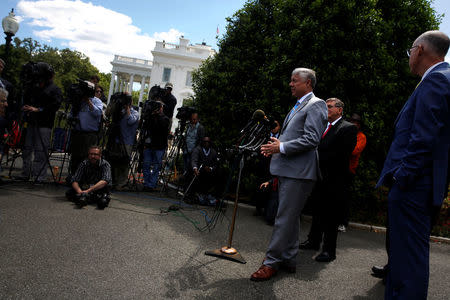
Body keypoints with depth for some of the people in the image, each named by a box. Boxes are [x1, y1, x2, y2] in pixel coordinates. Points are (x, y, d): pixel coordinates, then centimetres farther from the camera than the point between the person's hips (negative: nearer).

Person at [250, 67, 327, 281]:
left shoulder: (316, 105, -8)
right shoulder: (298, 106, 22)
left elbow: (312, 139, -19)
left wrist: (282, 147, -17)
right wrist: (276, 146, 11)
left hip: (298, 172, -10)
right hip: (287, 170, 10)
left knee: (285, 218, -6)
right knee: (290, 217, 16)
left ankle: (272, 262, 3)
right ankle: (288, 259, 27)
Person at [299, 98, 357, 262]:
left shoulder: (348, 128, -7)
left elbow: (342, 155, -17)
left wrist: (318, 160, -16)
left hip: (333, 180, -7)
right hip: (319, 177, 7)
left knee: (330, 215, 0)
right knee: (317, 211, 17)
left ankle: (329, 250, 11)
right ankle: (313, 241, 32)